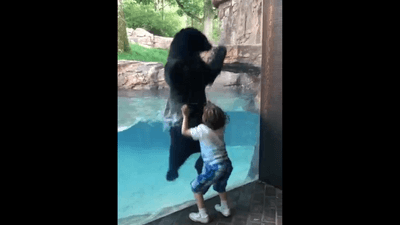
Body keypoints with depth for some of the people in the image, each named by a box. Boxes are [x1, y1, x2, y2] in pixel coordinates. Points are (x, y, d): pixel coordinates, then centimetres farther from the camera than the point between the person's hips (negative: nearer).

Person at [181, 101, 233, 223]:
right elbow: (223, 117, 24)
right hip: (226, 164, 7)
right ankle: (225, 209, 48)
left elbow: (184, 131, -3)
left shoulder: (202, 130, -19)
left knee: (196, 187, 15)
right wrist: (211, 107, 20)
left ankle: (202, 215, 21)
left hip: (214, 168, -7)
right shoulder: (221, 126, -2)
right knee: (220, 185, 35)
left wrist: (185, 115, 3)